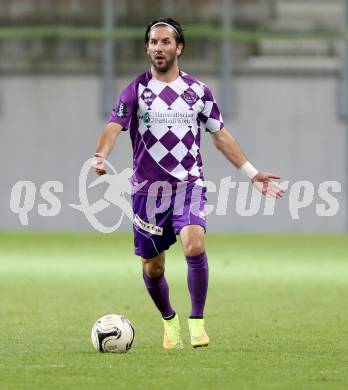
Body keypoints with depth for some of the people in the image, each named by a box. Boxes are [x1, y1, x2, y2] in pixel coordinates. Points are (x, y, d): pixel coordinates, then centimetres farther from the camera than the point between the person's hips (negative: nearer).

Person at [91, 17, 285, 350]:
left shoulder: (198, 91, 6)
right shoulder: (136, 90, -1)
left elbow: (220, 136, 16)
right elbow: (114, 127, -15)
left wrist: (252, 174, 13)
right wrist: (100, 157, -36)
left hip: (189, 185, 0)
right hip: (148, 189, 0)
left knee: (195, 246, -25)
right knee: (152, 268, 7)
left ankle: (197, 322, -12)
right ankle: (169, 321, 34)